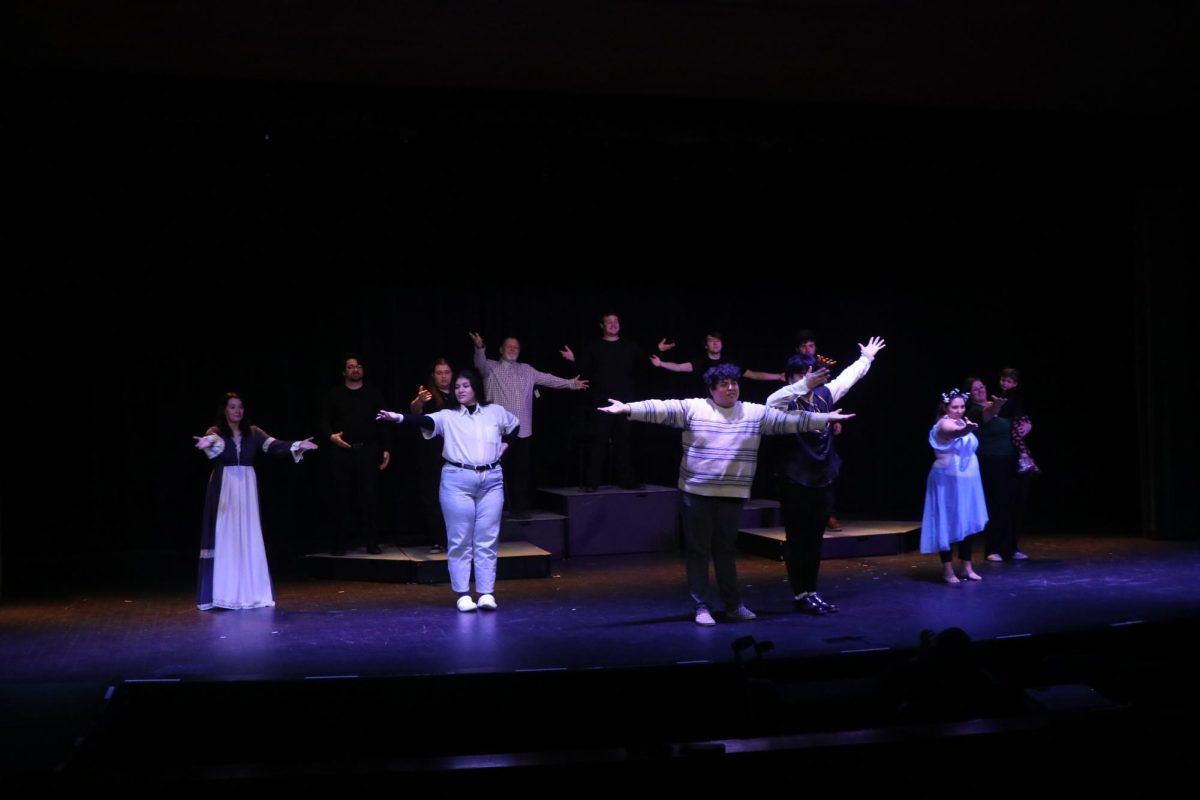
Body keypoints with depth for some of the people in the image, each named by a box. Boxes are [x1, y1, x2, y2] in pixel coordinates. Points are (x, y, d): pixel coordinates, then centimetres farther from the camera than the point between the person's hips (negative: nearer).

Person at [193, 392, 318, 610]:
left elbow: (274, 446, -8)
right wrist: (207, 443, -51)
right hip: (224, 490, -3)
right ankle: (223, 594, 0)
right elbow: (214, 442, -27)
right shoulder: (216, 432, -4)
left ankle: (251, 592, 9)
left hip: (247, 489, 3)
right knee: (225, 539, -3)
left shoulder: (253, 432, 5)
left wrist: (297, 446, -25)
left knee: (249, 539, 4)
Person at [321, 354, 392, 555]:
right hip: (342, 451, 0)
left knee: (369, 497, -3)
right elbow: (325, 420, 7)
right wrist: (331, 435, -14)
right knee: (344, 498, 1)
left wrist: (386, 449, 1)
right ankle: (341, 543, 8)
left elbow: (383, 423, 9)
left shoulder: (374, 394, 11)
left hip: (368, 451, 0)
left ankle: (372, 542, 2)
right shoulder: (334, 395, 10)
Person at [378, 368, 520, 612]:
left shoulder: (495, 411, 8)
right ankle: (463, 594, 7)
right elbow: (426, 421, -18)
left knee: (487, 539, 3)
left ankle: (487, 593, 7)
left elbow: (514, 426, 26)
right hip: (458, 480, -2)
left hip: (491, 480, 2)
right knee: (460, 539, 1)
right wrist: (399, 417, -36)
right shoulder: (448, 416, 0)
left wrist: (502, 447, 12)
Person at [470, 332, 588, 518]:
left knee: (520, 471, 7)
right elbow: (481, 364, -16)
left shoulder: (526, 370, 18)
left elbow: (547, 378, 13)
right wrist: (479, 348, -37)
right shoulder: (491, 368, 5)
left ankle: (519, 508, 15)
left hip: (523, 430, 4)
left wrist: (570, 383, 4)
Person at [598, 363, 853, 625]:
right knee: (699, 550, 3)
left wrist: (824, 418, 6)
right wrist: (627, 408, -25)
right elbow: (661, 409, -13)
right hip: (697, 493, -2)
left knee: (726, 549, 14)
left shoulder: (756, 413, 4)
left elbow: (788, 419, 6)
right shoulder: (692, 408, -4)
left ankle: (733, 604, 25)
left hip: (733, 494, 2)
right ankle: (702, 607, 10)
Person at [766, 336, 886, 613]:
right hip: (795, 482, -6)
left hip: (821, 480, 6)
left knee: (815, 540, 13)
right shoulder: (787, 402, -14)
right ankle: (801, 595, 9)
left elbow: (846, 378, 22)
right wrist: (805, 385, -46)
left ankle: (812, 592, 21)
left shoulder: (823, 395, 5)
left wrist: (866, 358, 35)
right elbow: (771, 402, -38)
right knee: (797, 540, 2)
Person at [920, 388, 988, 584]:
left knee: (967, 524, 10)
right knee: (948, 523, -6)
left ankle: (967, 567, 17)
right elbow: (956, 432, -35)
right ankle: (947, 570, -2)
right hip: (948, 481, -8)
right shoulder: (944, 424, -15)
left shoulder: (963, 422, 11)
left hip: (966, 481, 8)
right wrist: (968, 428, -52)